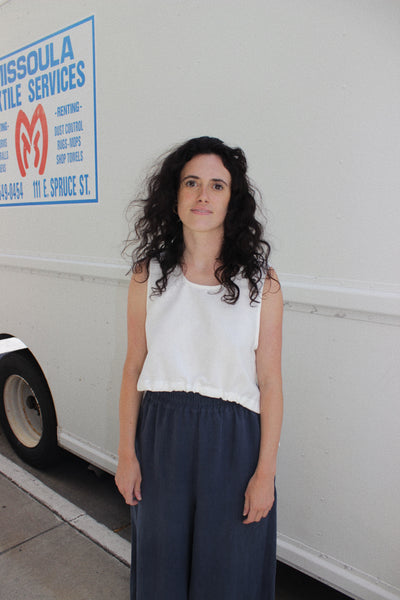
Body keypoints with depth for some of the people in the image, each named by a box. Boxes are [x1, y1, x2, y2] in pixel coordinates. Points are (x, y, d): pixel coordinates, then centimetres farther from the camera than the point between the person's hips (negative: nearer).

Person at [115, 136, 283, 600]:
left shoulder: (261, 282, -8)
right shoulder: (148, 275, -3)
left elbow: (270, 384, -6)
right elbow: (133, 369, 1)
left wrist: (265, 472, -7)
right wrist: (127, 454, 1)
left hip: (233, 442, -1)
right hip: (161, 436, 2)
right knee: (161, 561, 22)